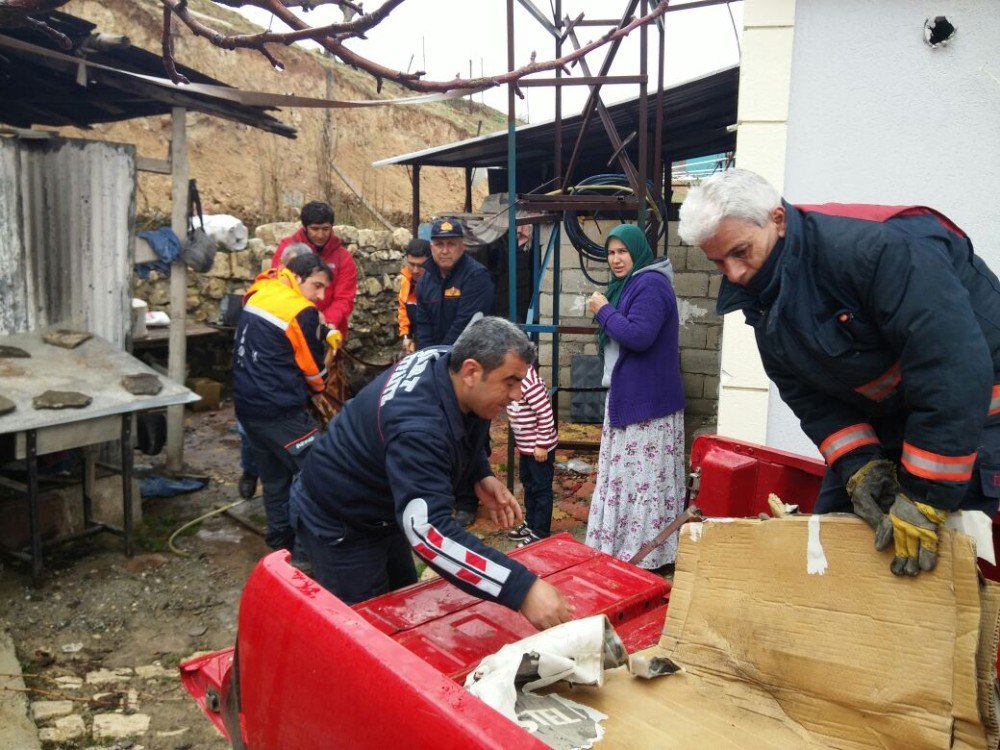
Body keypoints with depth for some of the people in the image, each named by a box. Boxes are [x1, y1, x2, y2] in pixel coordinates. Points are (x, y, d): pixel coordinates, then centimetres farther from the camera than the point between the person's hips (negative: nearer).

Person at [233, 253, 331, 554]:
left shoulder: (258, 294, 9)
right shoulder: (302, 312, -14)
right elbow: (312, 366, -3)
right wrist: (319, 388, 18)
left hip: (246, 403, 9)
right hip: (280, 410, -9)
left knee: (274, 475, 18)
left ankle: (281, 539, 27)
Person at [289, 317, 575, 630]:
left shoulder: (447, 360, -15)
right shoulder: (418, 425, -40)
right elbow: (428, 529, -50)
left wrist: (481, 476, -11)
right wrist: (522, 588, -55)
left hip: (384, 507, 9)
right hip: (337, 521, -8)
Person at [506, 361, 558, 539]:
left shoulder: (528, 381, -28)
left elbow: (546, 414, -26)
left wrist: (541, 445, -21)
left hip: (539, 447, -10)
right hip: (525, 445, 10)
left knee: (541, 489, 4)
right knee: (528, 484, 22)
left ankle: (540, 533, 16)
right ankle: (531, 524, 38)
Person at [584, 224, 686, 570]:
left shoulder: (650, 284, -15)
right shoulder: (628, 284, 18)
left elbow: (638, 336, -26)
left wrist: (604, 311, -14)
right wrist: (605, 313, 9)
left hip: (648, 402, -11)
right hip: (626, 397, 11)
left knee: (643, 476, -6)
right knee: (623, 473, 15)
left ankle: (644, 553, 3)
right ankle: (618, 547, 25)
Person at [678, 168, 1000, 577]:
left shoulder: (879, 247, -32)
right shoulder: (763, 300, -5)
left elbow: (955, 373, -35)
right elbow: (810, 398, -2)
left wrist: (925, 498, -31)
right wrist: (859, 464, -18)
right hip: (879, 420, 7)